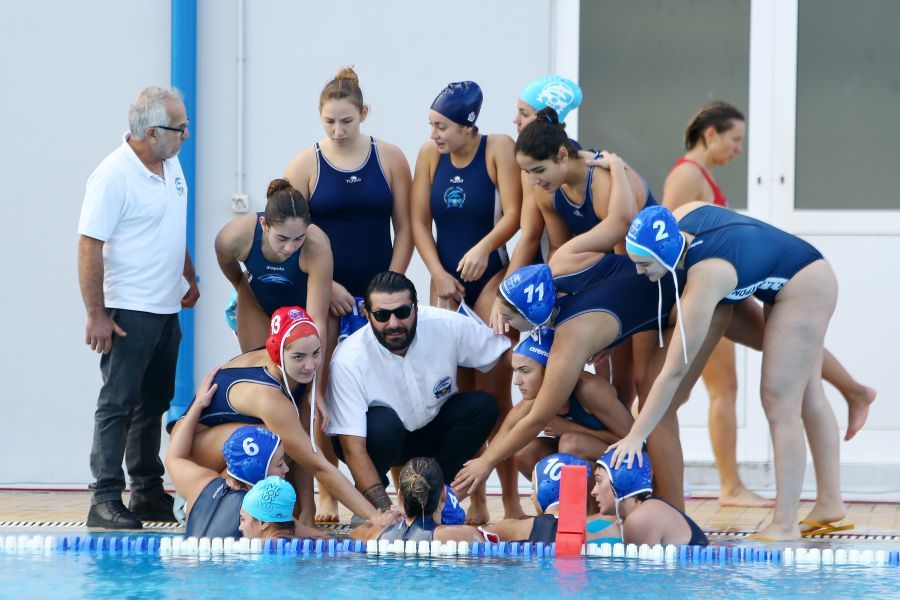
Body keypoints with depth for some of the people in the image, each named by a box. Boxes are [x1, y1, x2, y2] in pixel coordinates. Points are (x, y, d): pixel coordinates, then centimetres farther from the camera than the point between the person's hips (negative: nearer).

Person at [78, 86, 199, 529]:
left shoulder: (171, 164, 9)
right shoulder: (113, 176, -18)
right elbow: (89, 246, -19)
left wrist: (189, 280, 24)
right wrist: (96, 315, -20)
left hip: (166, 309, 8)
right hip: (127, 313, -8)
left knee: (153, 404, 14)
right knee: (118, 405, -7)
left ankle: (149, 493, 21)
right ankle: (105, 500, -5)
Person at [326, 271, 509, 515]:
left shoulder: (447, 326, -23)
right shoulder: (348, 360, -30)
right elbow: (352, 448, -32)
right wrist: (384, 510, -43)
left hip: (433, 429, 3)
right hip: (382, 439, -3)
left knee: (482, 405, -23)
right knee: (383, 422, -36)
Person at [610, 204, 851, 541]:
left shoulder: (704, 280, -35)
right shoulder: (682, 217, -15)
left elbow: (674, 371, -33)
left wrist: (636, 436, -29)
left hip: (804, 289, -10)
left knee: (780, 404, -11)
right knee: (807, 396, 17)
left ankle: (785, 525, -9)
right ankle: (830, 502, 26)